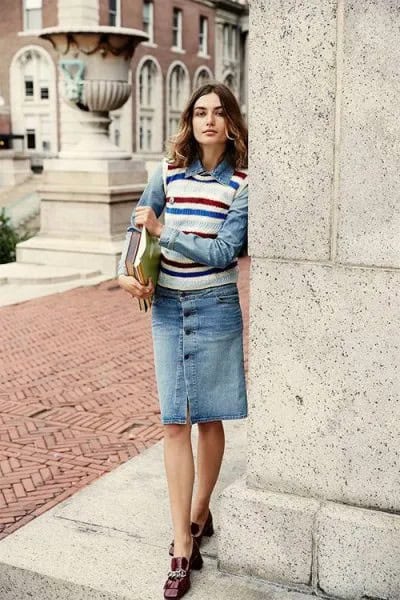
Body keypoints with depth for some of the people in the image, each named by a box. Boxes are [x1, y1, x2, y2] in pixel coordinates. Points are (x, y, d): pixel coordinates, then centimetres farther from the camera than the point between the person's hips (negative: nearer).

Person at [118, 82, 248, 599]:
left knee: (209, 420, 9)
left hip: (215, 309, -2)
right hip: (167, 307, 2)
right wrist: (125, 270, -6)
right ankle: (183, 548, 6)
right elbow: (138, 226, 10)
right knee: (175, 423, 0)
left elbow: (222, 252, -15)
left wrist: (162, 230, -17)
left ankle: (199, 514, 33)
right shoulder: (168, 171, 2)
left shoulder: (240, 183, -6)